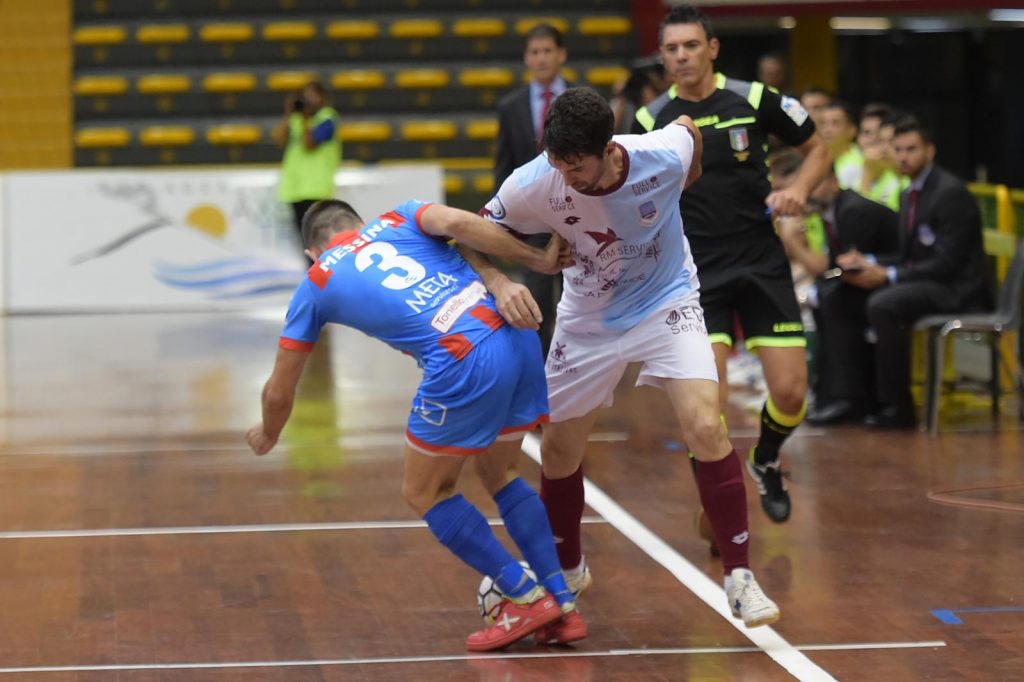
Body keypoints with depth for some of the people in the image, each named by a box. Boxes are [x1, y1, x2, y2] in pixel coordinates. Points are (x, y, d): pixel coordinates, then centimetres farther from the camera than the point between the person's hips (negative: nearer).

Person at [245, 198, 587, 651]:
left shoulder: (315, 287, 19)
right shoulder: (397, 219, 24)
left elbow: (278, 393, 27)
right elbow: (457, 223, -1)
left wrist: (268, 435, 48)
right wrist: (539, 261, 4)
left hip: (464, 363, -5)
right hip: (518, 337, 5)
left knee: (424, 494, 16)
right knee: (498, 475, 25)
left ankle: (527, 599, 11)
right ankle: (563, 605, 21)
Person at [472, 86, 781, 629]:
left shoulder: (663, 156, -27)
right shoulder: (534, 184, -26)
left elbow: (687, 127, -2)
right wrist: (498, 283, -32)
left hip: (666, 302, -2)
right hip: (588, 317, 2)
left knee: (705, 428, -22)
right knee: (559, 451, 9)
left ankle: (739, 579, -10)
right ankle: (568, 571, 37)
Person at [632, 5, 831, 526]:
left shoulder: (755, 100, -4)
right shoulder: (652, 121, -1)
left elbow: (817, 148, 8)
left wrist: (798, 189, -10)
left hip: (762, 263, 1)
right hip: (696, 273, 0)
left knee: (790, 392, -4)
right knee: (707, 400, -16)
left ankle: (766, 463, 30)